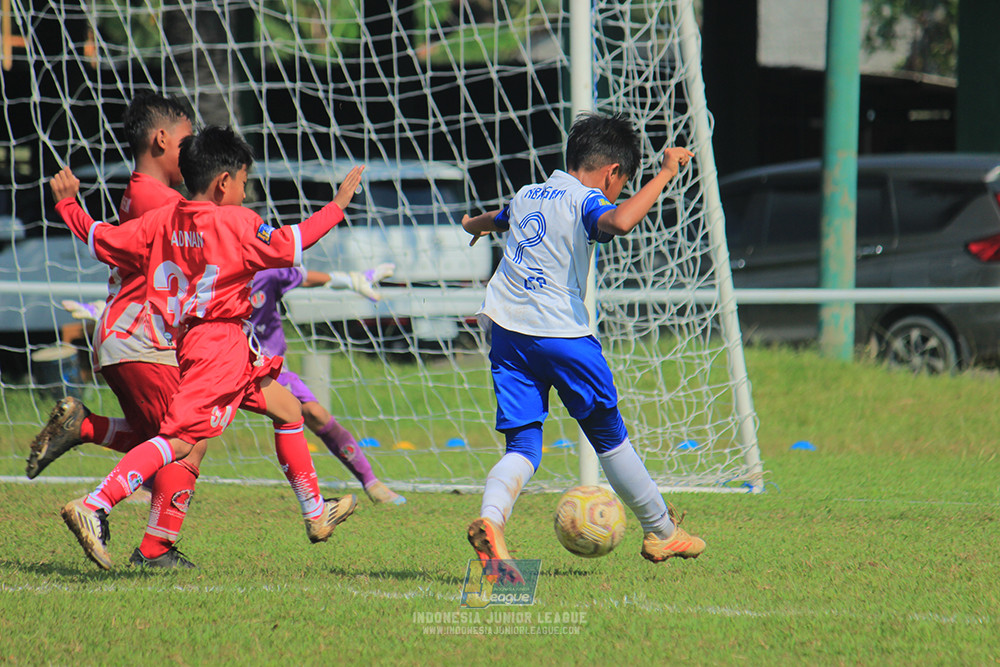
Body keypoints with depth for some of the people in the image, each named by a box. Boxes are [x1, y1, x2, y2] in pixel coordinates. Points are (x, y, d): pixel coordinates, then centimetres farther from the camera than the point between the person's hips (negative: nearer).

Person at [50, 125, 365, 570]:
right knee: (181, 439, -15)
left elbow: (102, 241, 11)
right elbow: (286, 247, -18)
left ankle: (316, 514, 30)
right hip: (219, 345, -10)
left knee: (287, 408, 21)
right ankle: (93, 507, -25)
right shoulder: (235, 223, -12)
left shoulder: (161, 221, 8)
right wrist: (337, 206, -10)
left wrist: (68, 204, 27)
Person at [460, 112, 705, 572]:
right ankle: (661, 532, 26)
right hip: (562, 334, -5)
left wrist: (477, 224, 67)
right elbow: (619, 222, -29)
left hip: (507, 330, 5)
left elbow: (498, 218, 42)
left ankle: (491, 521, -29)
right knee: (610, 438, 12)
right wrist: (665, 174, -18)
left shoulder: (525, 196, 17)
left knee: (523, 447, 0)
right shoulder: (586, 201, -5)